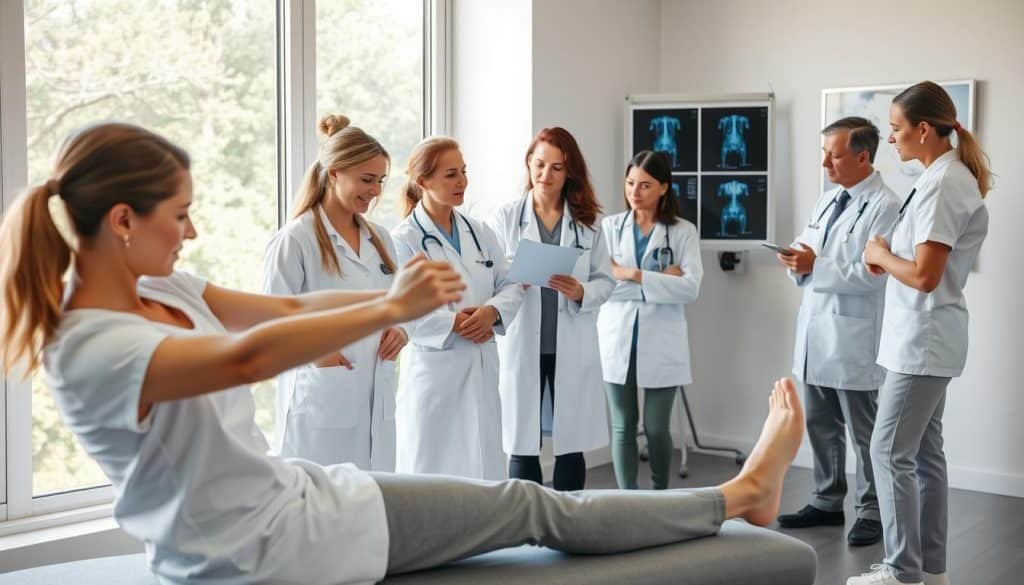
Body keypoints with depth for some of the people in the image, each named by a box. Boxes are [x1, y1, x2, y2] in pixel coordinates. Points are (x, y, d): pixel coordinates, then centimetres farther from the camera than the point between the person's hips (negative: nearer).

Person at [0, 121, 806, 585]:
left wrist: (394, 295, -7)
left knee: (521, 501, 9)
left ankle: (733, 495, 19)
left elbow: (287, 308, 6)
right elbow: (247, 359, -38)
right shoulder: (87, 350, -24)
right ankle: (739, 494, 12)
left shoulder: (157, 288, 4)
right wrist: (391, 309, -36)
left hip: (290, 497, 8)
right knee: (533, 507, -1)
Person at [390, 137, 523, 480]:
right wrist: (453, 323, -18)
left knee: (483, 464, 9)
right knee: (432, 471, 1)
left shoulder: (479, 233, 11)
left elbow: (511, 285, 10)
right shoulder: (403, 239, -7)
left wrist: (492, 311, -10)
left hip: (482, 368, 6)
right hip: (434, 370, -5)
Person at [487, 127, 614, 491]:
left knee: (572, 445, 5)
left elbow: (605, 281, 6)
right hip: (522, 346, -1)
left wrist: (580, 292, -15)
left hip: (573, 348, 1)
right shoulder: (505, 218, 5)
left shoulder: (588, 223, 8)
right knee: (523, 445, 2)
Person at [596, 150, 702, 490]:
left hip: (661, 342, -1)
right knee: (623, 428, 6)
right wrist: (660, 281, -13)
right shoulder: (609, 227, 5)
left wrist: (634, 275, -18)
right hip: (618, 339, 1)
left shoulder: (683, 232, 1)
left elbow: (691, 287, -13)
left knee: (656, 428, 5)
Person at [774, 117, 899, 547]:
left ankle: (872, 512, 15)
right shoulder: (827, 201, 14)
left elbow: (872, 273, -22)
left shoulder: (884, 207, -13)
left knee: (864, 431, 3)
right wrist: (798, 262, -3)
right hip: (816, 333, 8)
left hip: (854, 338, -8)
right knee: (820, 426, 15)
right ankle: (827, 503, 27)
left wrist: (816, 265, -22)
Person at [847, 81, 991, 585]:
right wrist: (889, 259, 3)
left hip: (922, 340, -10)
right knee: (924, 451, 13)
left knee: (891, 452, -5)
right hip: (926, 337, 10)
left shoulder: (942, 185, -19)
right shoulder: (950, 176, 12)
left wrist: (880, 255, -7)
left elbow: (925, 275, -23)